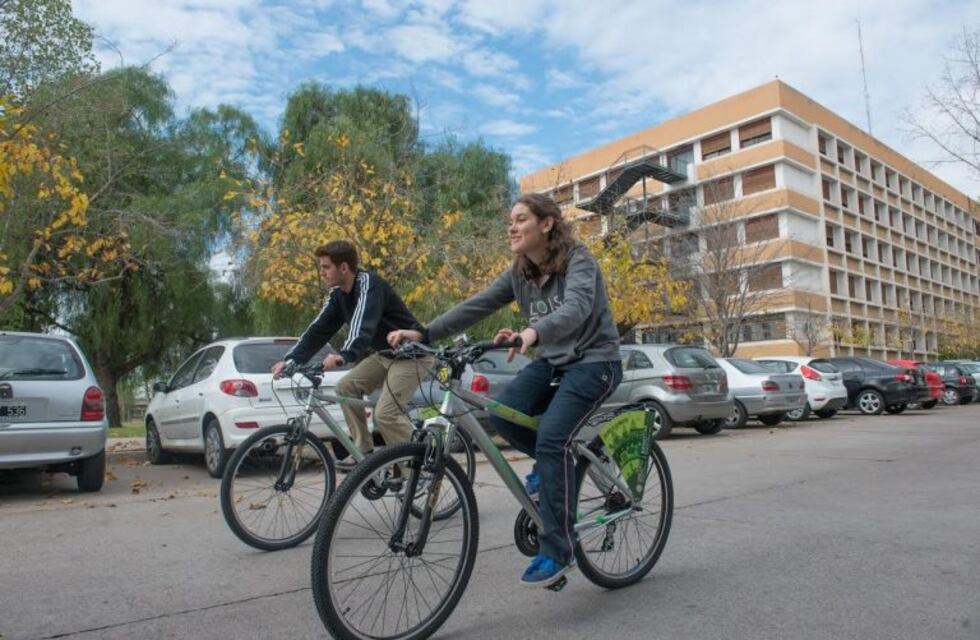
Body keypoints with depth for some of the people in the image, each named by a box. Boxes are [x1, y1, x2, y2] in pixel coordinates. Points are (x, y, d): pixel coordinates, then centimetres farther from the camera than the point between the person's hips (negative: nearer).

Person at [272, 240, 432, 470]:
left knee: (385, 414, -18)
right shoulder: (338, 294, 3)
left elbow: (364, 323, -40)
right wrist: (290, 359, -11)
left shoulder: (369, 285, -23)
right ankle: (364, 451, 10)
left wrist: (344, 356, -56)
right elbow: (319, 329, -1)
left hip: (412, 354, -9)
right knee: (346, 387, 2)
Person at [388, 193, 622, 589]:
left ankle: (558, 552, -12)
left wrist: (534, 331, -55)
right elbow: (475, 306, -5)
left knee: (551, 437, -24)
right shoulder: (519, 273, 4)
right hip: (552, 361, 6)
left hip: (593, 361, -6)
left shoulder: (578, 260, -15)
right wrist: (423, 333, -17)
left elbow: (577, 306, -35)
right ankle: (553, 466, 11)